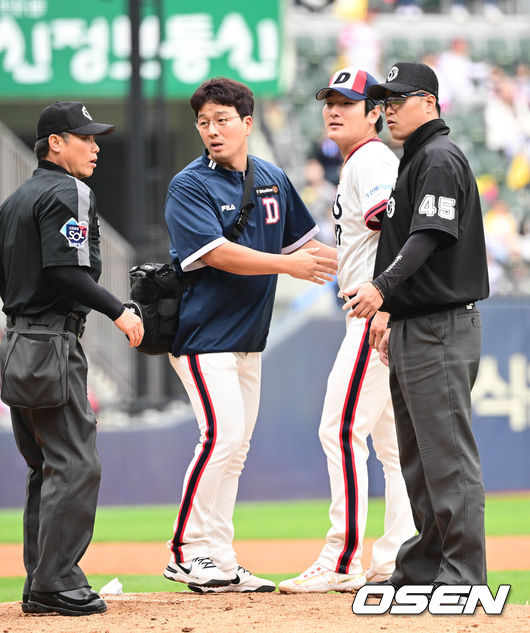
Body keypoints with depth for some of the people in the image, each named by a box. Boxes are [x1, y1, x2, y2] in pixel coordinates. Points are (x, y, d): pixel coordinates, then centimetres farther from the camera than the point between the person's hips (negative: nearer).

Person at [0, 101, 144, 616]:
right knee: (74, 463, -9)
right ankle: (56, 583, -13)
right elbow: (67, 269, -21)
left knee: (45, 466, 14)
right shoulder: (68, 193, -10)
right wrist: (118, 311, -17)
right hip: (53, 343, -10)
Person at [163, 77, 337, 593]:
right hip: (204, 333, -7)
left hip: (249, 335, 7)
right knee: (222, 434, -17)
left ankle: (219, 561, 13)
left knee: (235, 446, 8)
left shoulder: (273, 180, 10)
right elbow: (217, 253, -22)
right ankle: (187, 554, -10)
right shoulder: (189, 187, -11)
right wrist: (288, 264, -26)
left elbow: (303, 242, 19)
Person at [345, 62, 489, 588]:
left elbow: (430, 236, -25)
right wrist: (396, 317, 24)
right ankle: (424, 568, 20)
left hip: (441, 330, -11)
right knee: (416, 455, 14)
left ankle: (463, 578, -13)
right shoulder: (414, 161, 21)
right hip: (413, 332, 11)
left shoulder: (441, 159, -11)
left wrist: (383, 288, -37)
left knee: (448, 455, -12)